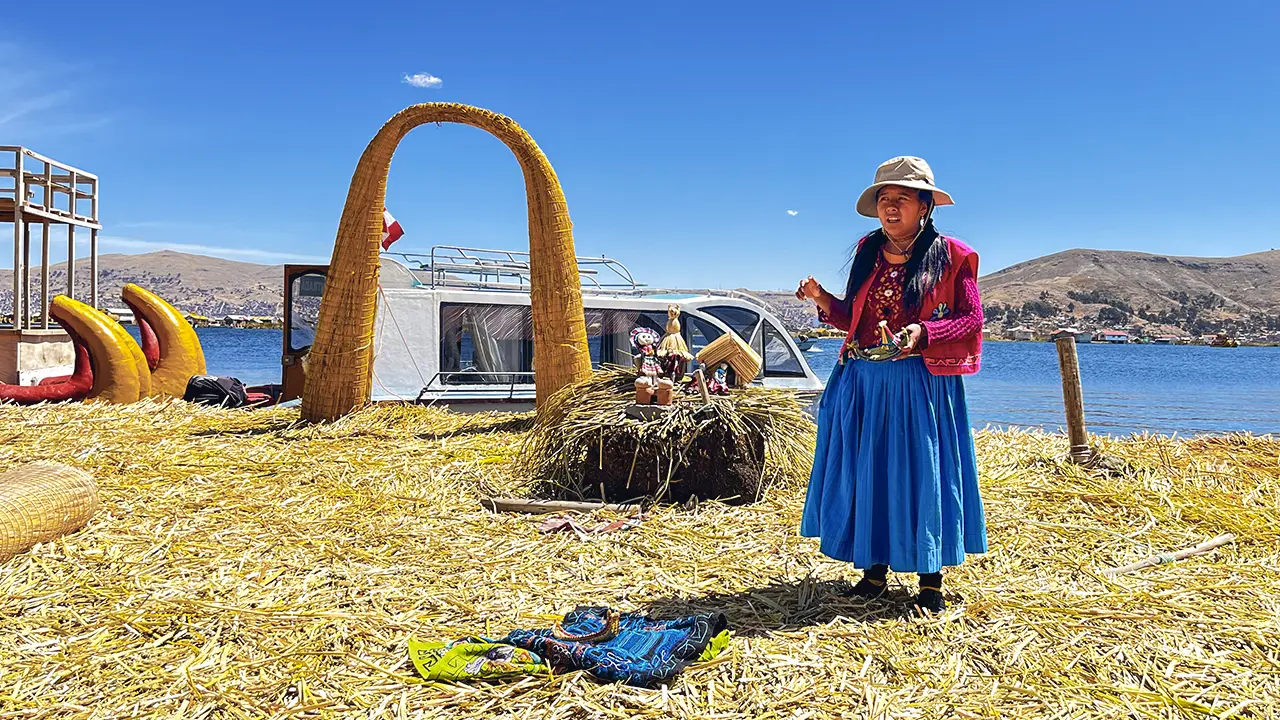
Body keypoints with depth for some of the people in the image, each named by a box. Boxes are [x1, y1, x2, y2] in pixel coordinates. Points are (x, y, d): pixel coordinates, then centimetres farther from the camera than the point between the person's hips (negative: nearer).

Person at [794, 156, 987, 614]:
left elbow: (971, 319, -4)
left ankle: (931, 582, 12)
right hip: (862, 383, 5)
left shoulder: (951, 256, -2)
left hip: (920, 384, -4)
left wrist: (924, 332, -20)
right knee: (865, 472, 7)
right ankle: (873, 570, 20)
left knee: (921, 473, 0)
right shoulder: (868, 252, 12)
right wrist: (822, 299, -3)